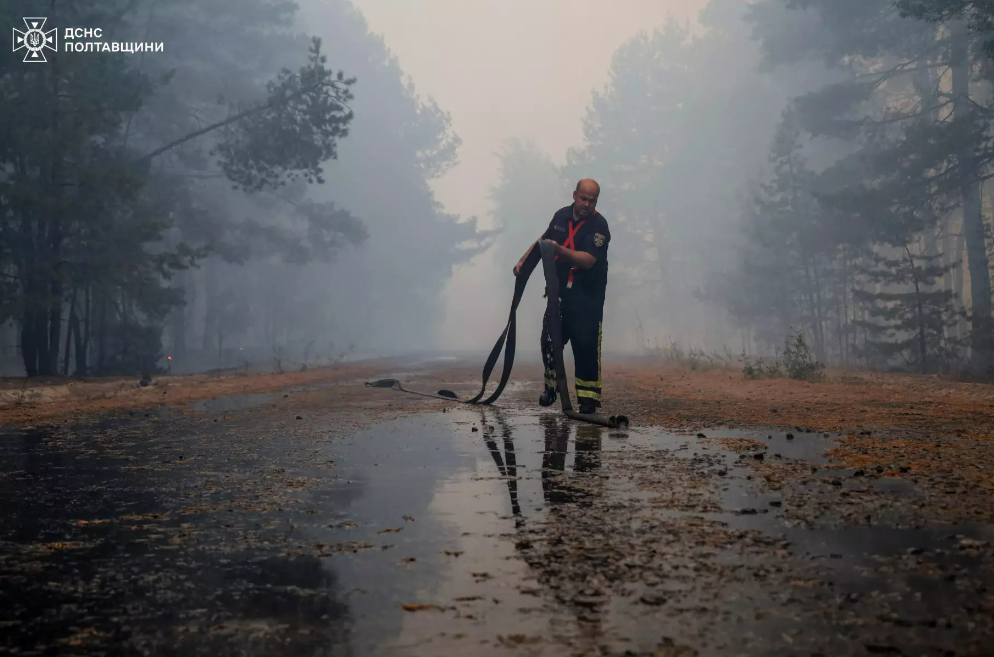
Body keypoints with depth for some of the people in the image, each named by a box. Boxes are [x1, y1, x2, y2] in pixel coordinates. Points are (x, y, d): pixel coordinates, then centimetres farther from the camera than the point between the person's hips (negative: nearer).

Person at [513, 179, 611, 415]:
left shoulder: (599, 225, -13)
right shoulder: (561, 216, 6)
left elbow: (588, 260, -25)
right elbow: (543, 240, 24)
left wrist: (559, 249, -36)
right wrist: (523, 261, 15)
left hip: (587, 296, -5)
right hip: (560, 290, 5)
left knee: (586, 345, -8)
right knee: (549, 339, 4)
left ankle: (588, 397, -1)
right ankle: (551, 387, 23)